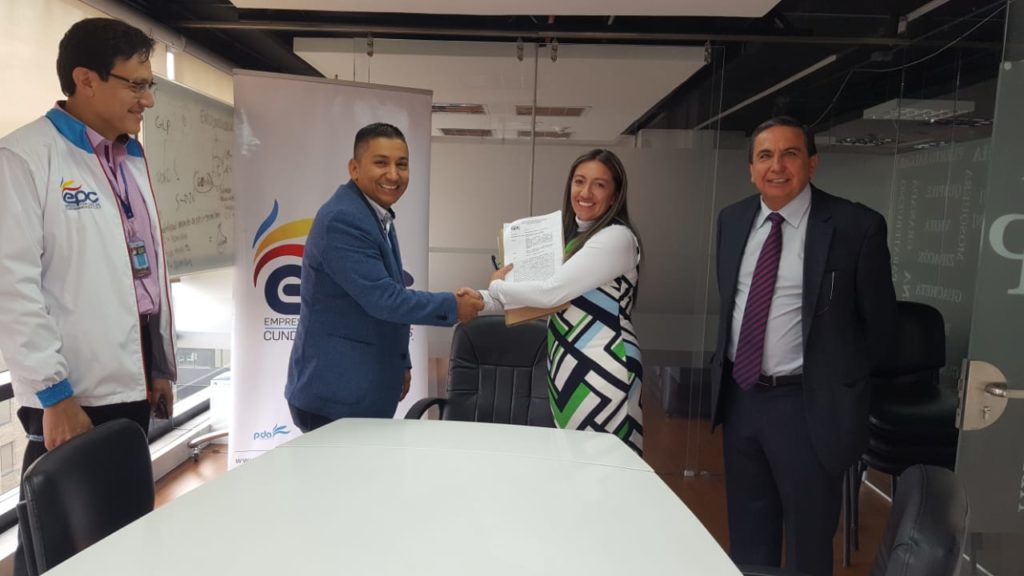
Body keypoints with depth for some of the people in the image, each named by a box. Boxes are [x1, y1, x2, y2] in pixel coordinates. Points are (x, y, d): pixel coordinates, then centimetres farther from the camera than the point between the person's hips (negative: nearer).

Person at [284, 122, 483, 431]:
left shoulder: (380, 216, 11)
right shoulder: (342, 220, -20)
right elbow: (382, 299, -24)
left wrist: (400, 364, 19)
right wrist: (453, 307, -14)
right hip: (334, 393, -9)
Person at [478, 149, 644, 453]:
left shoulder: (617, 238, -15)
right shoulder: (573, 236, 13)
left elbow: (551, 292, -21)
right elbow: (549, 298, 11)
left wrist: (497, 285, -4)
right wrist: (480, 300, 0)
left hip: (602, 368, -8)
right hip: (569, 362, 8)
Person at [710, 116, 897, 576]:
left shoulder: (856, 226, -13)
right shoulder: (732, 220, 3)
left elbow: (879, 317, -2)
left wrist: (842, 380, 4)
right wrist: (732, 362, 13)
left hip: (808, 404, -5)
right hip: (739, 396, 5)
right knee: (747, 537, 21)